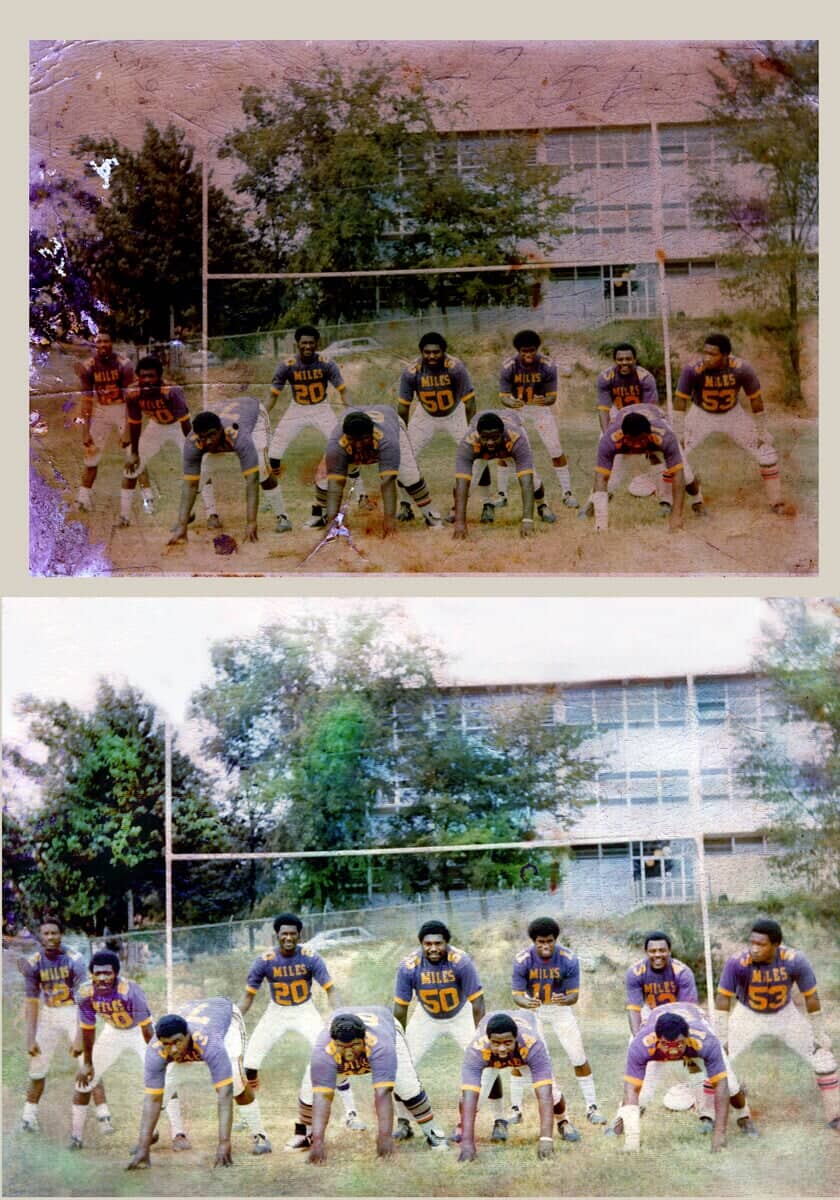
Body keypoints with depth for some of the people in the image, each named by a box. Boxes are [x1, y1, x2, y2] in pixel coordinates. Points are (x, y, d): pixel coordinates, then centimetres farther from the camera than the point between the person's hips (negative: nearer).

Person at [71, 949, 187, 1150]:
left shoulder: (130, 990, -36)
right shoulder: (86, 993, -23)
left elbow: (146, 1028, -29)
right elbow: (87, 1029, -8)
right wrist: (87, 1063, 0)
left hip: (139, 1031, -4)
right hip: (113, 1032, 4)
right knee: (84, 1079, 4)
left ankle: (178, 1135, -13)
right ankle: (76, 1136, 19)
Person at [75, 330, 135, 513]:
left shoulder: (123, 364, -17)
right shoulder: (88, 367, -10)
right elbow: (86, 400, -7)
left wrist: (128, 429, -19)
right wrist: (85, 431, -11)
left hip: (122, 409, -2)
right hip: (100, 411, 2)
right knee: (91, 453, -1)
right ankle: (84, 497, 6)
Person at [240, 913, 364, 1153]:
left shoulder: (310, 958, -19)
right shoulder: (265, 961, -16)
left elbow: (330, 990, -16)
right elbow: (248, 996, -7)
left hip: (305, 1012, -1)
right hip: (276, 1014, 1)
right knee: (249, 1061, -7)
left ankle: (350, 1112, -5)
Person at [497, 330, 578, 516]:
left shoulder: (548, 366, -24)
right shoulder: (509, 366, -22)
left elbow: (552, 396, -20)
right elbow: (503, 395, -20)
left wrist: (545, 400, -44)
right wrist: (510, 402, -44)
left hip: (541, 408, -1)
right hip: (516, 407, 1)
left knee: (556, 450, -7)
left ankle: (566, 493, 3)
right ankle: (502, 492, 9)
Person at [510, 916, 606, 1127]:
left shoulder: (568, 959, -24)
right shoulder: (523, 960, -24)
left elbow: (574, 994, -21)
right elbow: (517, 994, -22)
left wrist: (565, 999, -45)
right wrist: (526, 1002, -45)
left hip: (560, 1009, 0)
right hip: (532, 1009, 0)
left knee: (579, 1058, -5)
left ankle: (591, 1108, 7)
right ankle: (515, 1110, 7)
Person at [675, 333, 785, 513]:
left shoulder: (742, 369, -28)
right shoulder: (692, 370, -31)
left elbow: (756, 400, -13)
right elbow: (679, 403, -23)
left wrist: (762, 431, -5)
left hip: (733, 415, 1)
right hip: (701, 415, -1)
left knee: (767, 455, -1)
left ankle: (776, 503, 16)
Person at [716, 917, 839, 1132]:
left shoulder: (795, 961, -29)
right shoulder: (738, 962, -32)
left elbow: (810, 997, -14)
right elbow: (723, 998, -20)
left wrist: (820, 1034, -6)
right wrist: (721, 1036, -18)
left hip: (785, 1015, 1)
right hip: (747, 1015, -1)